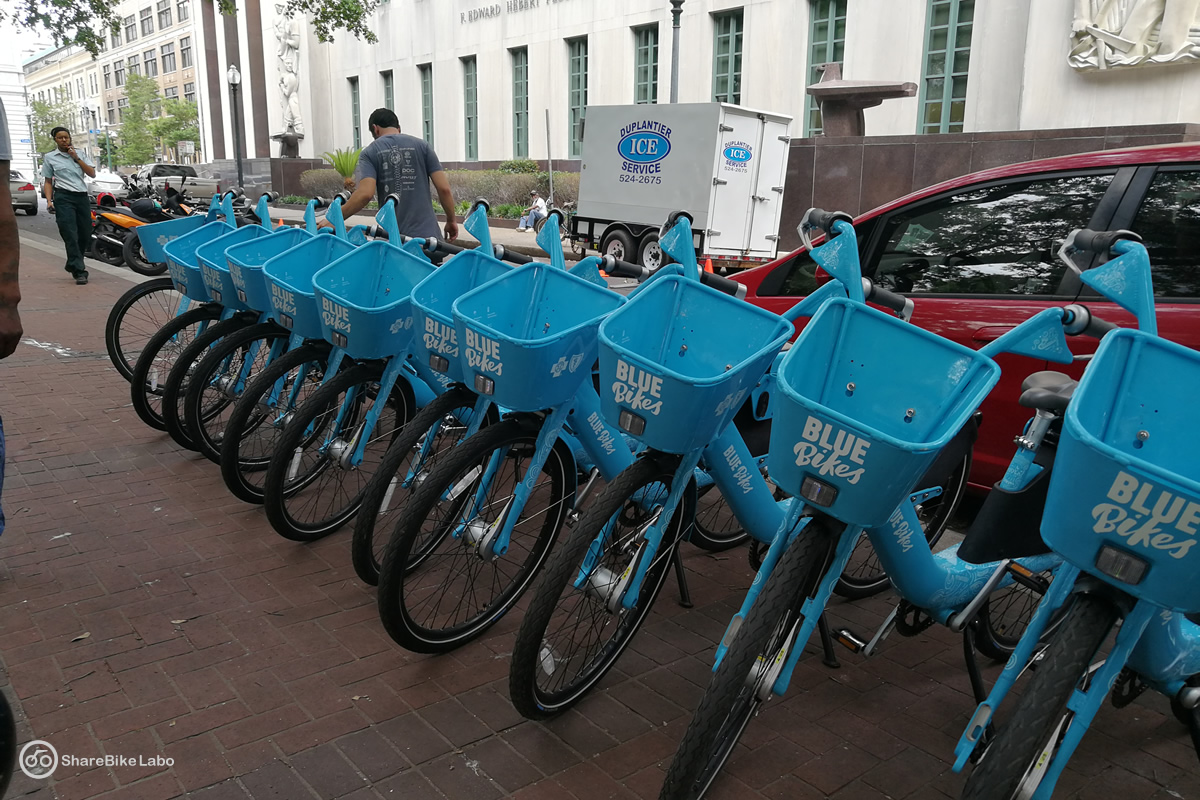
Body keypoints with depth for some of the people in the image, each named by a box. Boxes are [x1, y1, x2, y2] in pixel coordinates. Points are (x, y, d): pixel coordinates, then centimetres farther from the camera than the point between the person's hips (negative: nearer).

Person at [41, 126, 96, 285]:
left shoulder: (79, 154, 16)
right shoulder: (49, 157, 10)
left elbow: (92, 174, 5)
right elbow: (48, 182, 10)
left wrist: (76, 158, -2)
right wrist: (49, 200, -2)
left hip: (82, 197, 3)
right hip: (64, 198, -3)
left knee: (85, 235, 4)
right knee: (70, 234, -12)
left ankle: (73, 265, 27)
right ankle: (80, 271, -15)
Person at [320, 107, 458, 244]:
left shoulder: (369, 152, 2)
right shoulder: (421, 145, 7)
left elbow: (365, 194, -13)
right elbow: (444, 188, 0)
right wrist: (451, 220, 14)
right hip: (426, 234, 1)